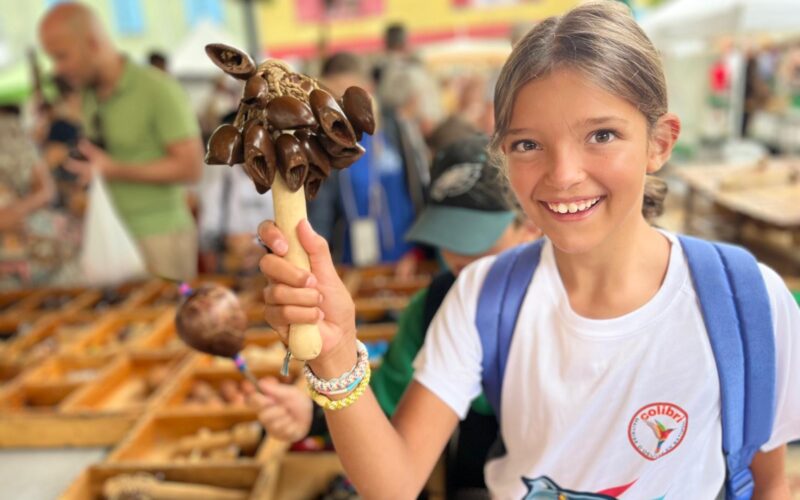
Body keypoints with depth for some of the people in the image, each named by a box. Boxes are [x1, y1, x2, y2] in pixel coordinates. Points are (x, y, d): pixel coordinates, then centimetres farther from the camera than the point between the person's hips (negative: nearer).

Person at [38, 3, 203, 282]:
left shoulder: (158, 89, -12)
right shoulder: (90, 96, 10)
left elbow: (190, 168, -15)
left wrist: (114, 171, -18)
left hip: (160, 235, -6)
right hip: (115, 236, 6)